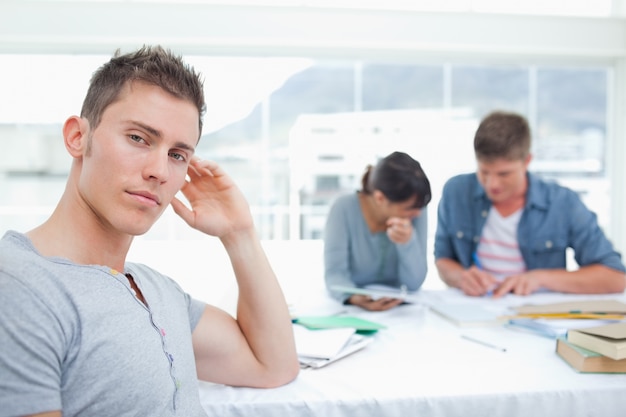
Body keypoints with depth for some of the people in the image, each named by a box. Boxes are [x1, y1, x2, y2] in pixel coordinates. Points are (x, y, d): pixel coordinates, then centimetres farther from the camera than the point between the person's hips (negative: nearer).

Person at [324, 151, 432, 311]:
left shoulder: (417, 211, -10)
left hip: (395, 309, 1)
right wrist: (354, 298, -39)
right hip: (351, 309, 0)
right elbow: (335, 273, -18)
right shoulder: (344, 209, -15)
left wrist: (408, 242, -28)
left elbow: (414, 284, -10)